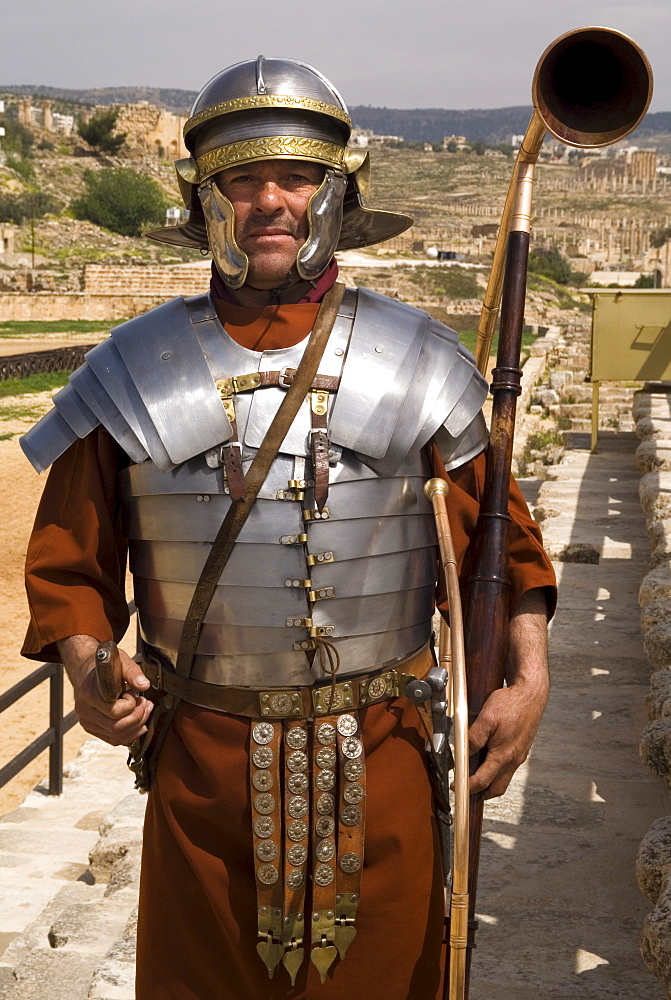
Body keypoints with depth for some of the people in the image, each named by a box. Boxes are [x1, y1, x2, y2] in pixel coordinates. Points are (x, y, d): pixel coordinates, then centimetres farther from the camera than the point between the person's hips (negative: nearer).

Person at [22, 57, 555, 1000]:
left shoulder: (419, 363, -1)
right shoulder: (135, 373, -2)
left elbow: (497, 532, 3)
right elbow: (71, 555, 4)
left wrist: (529, 672, -9)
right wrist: (88, 667, -13)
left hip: (380, 755, 0)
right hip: (202, 756, 1)